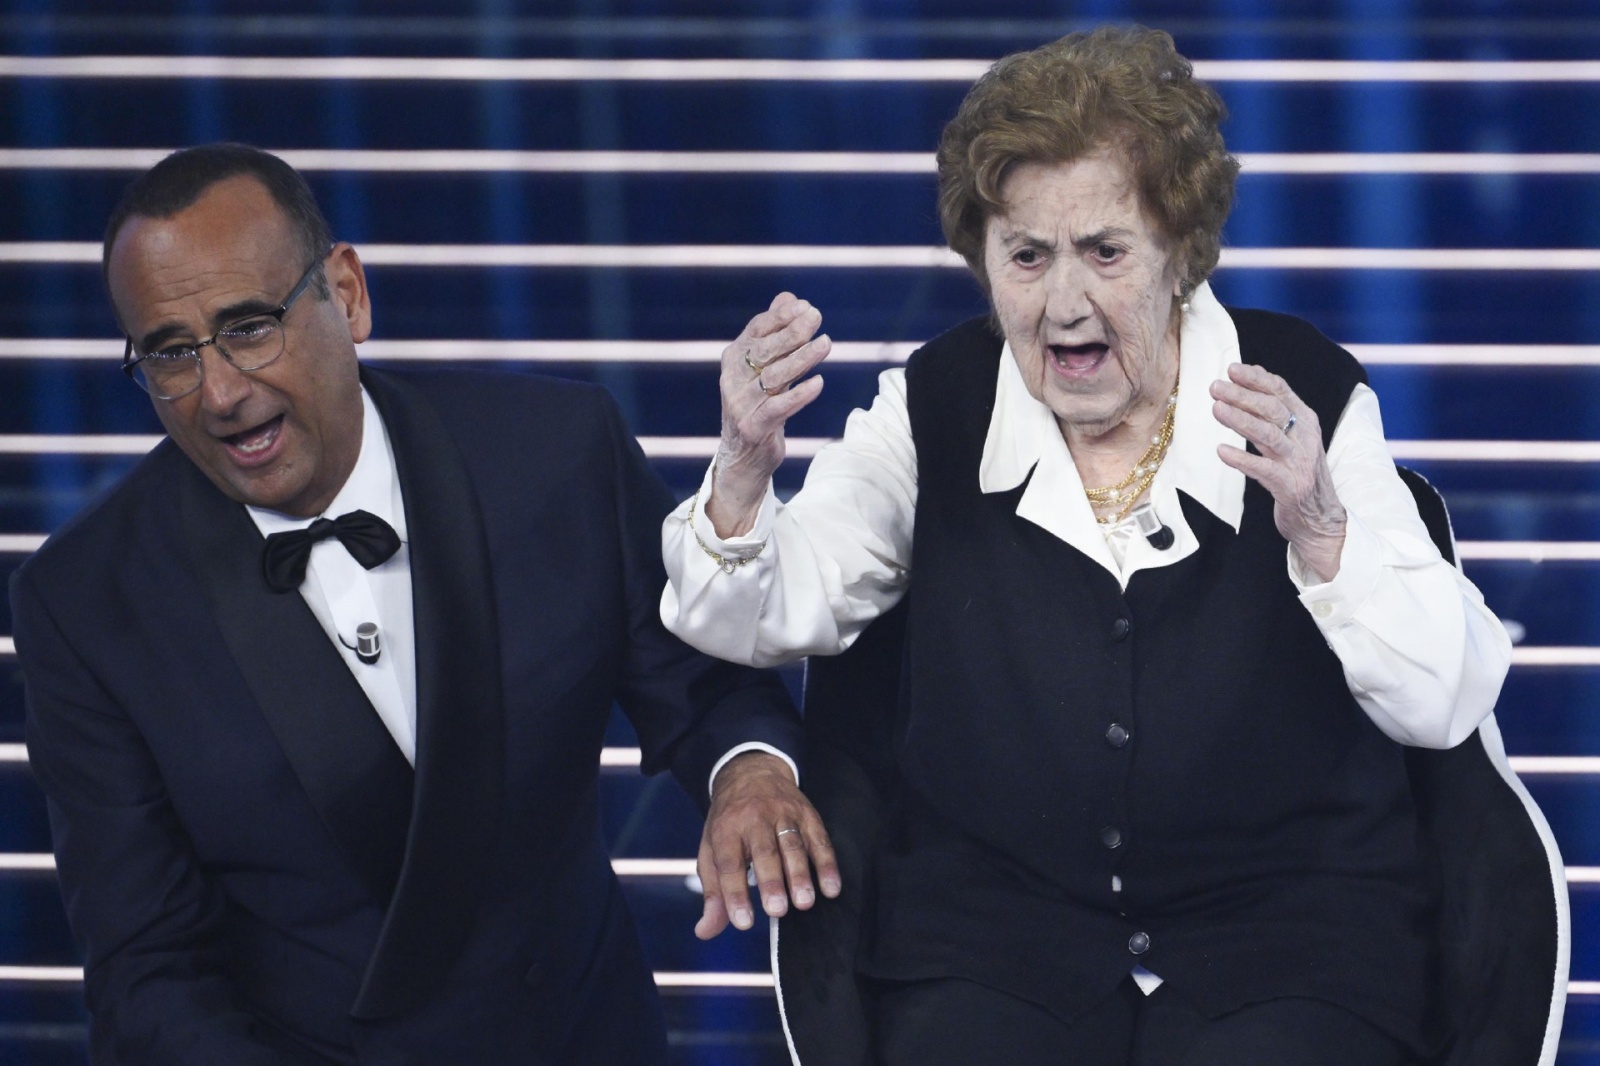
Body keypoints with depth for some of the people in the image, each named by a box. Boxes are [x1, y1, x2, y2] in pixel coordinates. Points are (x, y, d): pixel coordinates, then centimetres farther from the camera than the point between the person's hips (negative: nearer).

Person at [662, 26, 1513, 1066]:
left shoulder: (1306, 391, -2)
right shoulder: (937, 405, 5)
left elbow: (1447, 704, -8)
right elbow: (768, 620, 1)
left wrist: (1319, 531, -25)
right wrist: (744, 476, -19)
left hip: (1287, 926, -1)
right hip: (990, 926, 1)